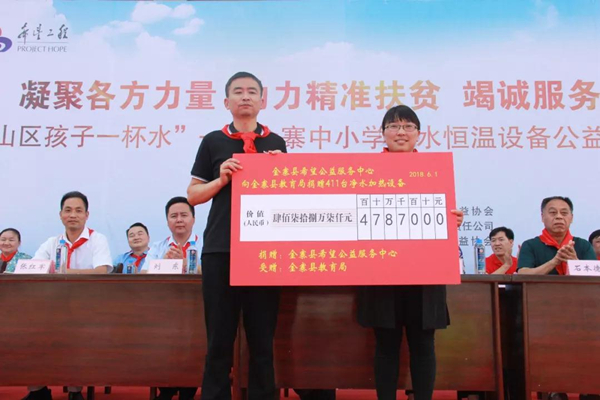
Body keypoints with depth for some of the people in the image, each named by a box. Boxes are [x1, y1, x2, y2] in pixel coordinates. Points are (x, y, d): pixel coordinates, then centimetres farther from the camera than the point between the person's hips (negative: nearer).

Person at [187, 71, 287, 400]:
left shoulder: (276, 143, 11)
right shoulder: (213, 141, 8)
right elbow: (193, 195, 8)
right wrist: (221, 179, -8)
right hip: (220, 249, -1)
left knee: (262, 338, 7)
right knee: (219, 338, 6)